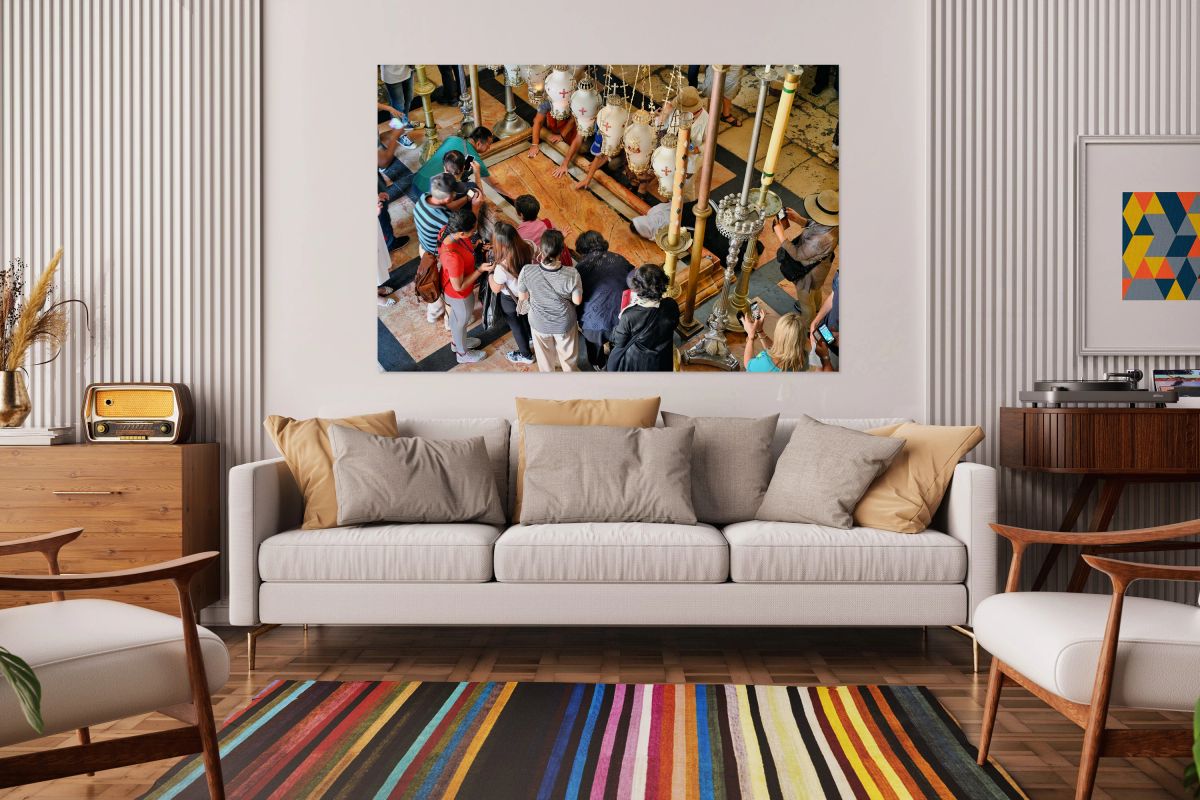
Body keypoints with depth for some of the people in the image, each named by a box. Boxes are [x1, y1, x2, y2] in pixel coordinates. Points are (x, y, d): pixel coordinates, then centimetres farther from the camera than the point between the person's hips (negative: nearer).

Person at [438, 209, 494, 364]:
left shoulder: (451, 233, -22)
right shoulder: (454, 257, -46)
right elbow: (459, 287, -30)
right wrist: (480, 270, -29)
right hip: (459, 294, -7)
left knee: (456, 316, 34)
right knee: (462, 321, 23)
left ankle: (458, 341, 63)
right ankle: (463, 354, 52)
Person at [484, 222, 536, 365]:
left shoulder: (502, 267, -42)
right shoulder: (527, 249, -28)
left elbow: (496, 289, -21)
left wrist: (489, 271, -9)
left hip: (511, 300, -5)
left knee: (516, 326, 24)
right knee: (526, 317, 35)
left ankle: (525, 355, 47)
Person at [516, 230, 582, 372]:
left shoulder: (527, 272, -31)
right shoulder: (571, 274, -33)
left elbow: (522, 297, -13)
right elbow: (577, 300, -16)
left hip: (539, 323, 1)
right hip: (565, 323, -1)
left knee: (545, 358, 31)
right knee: (569, 356, 30)